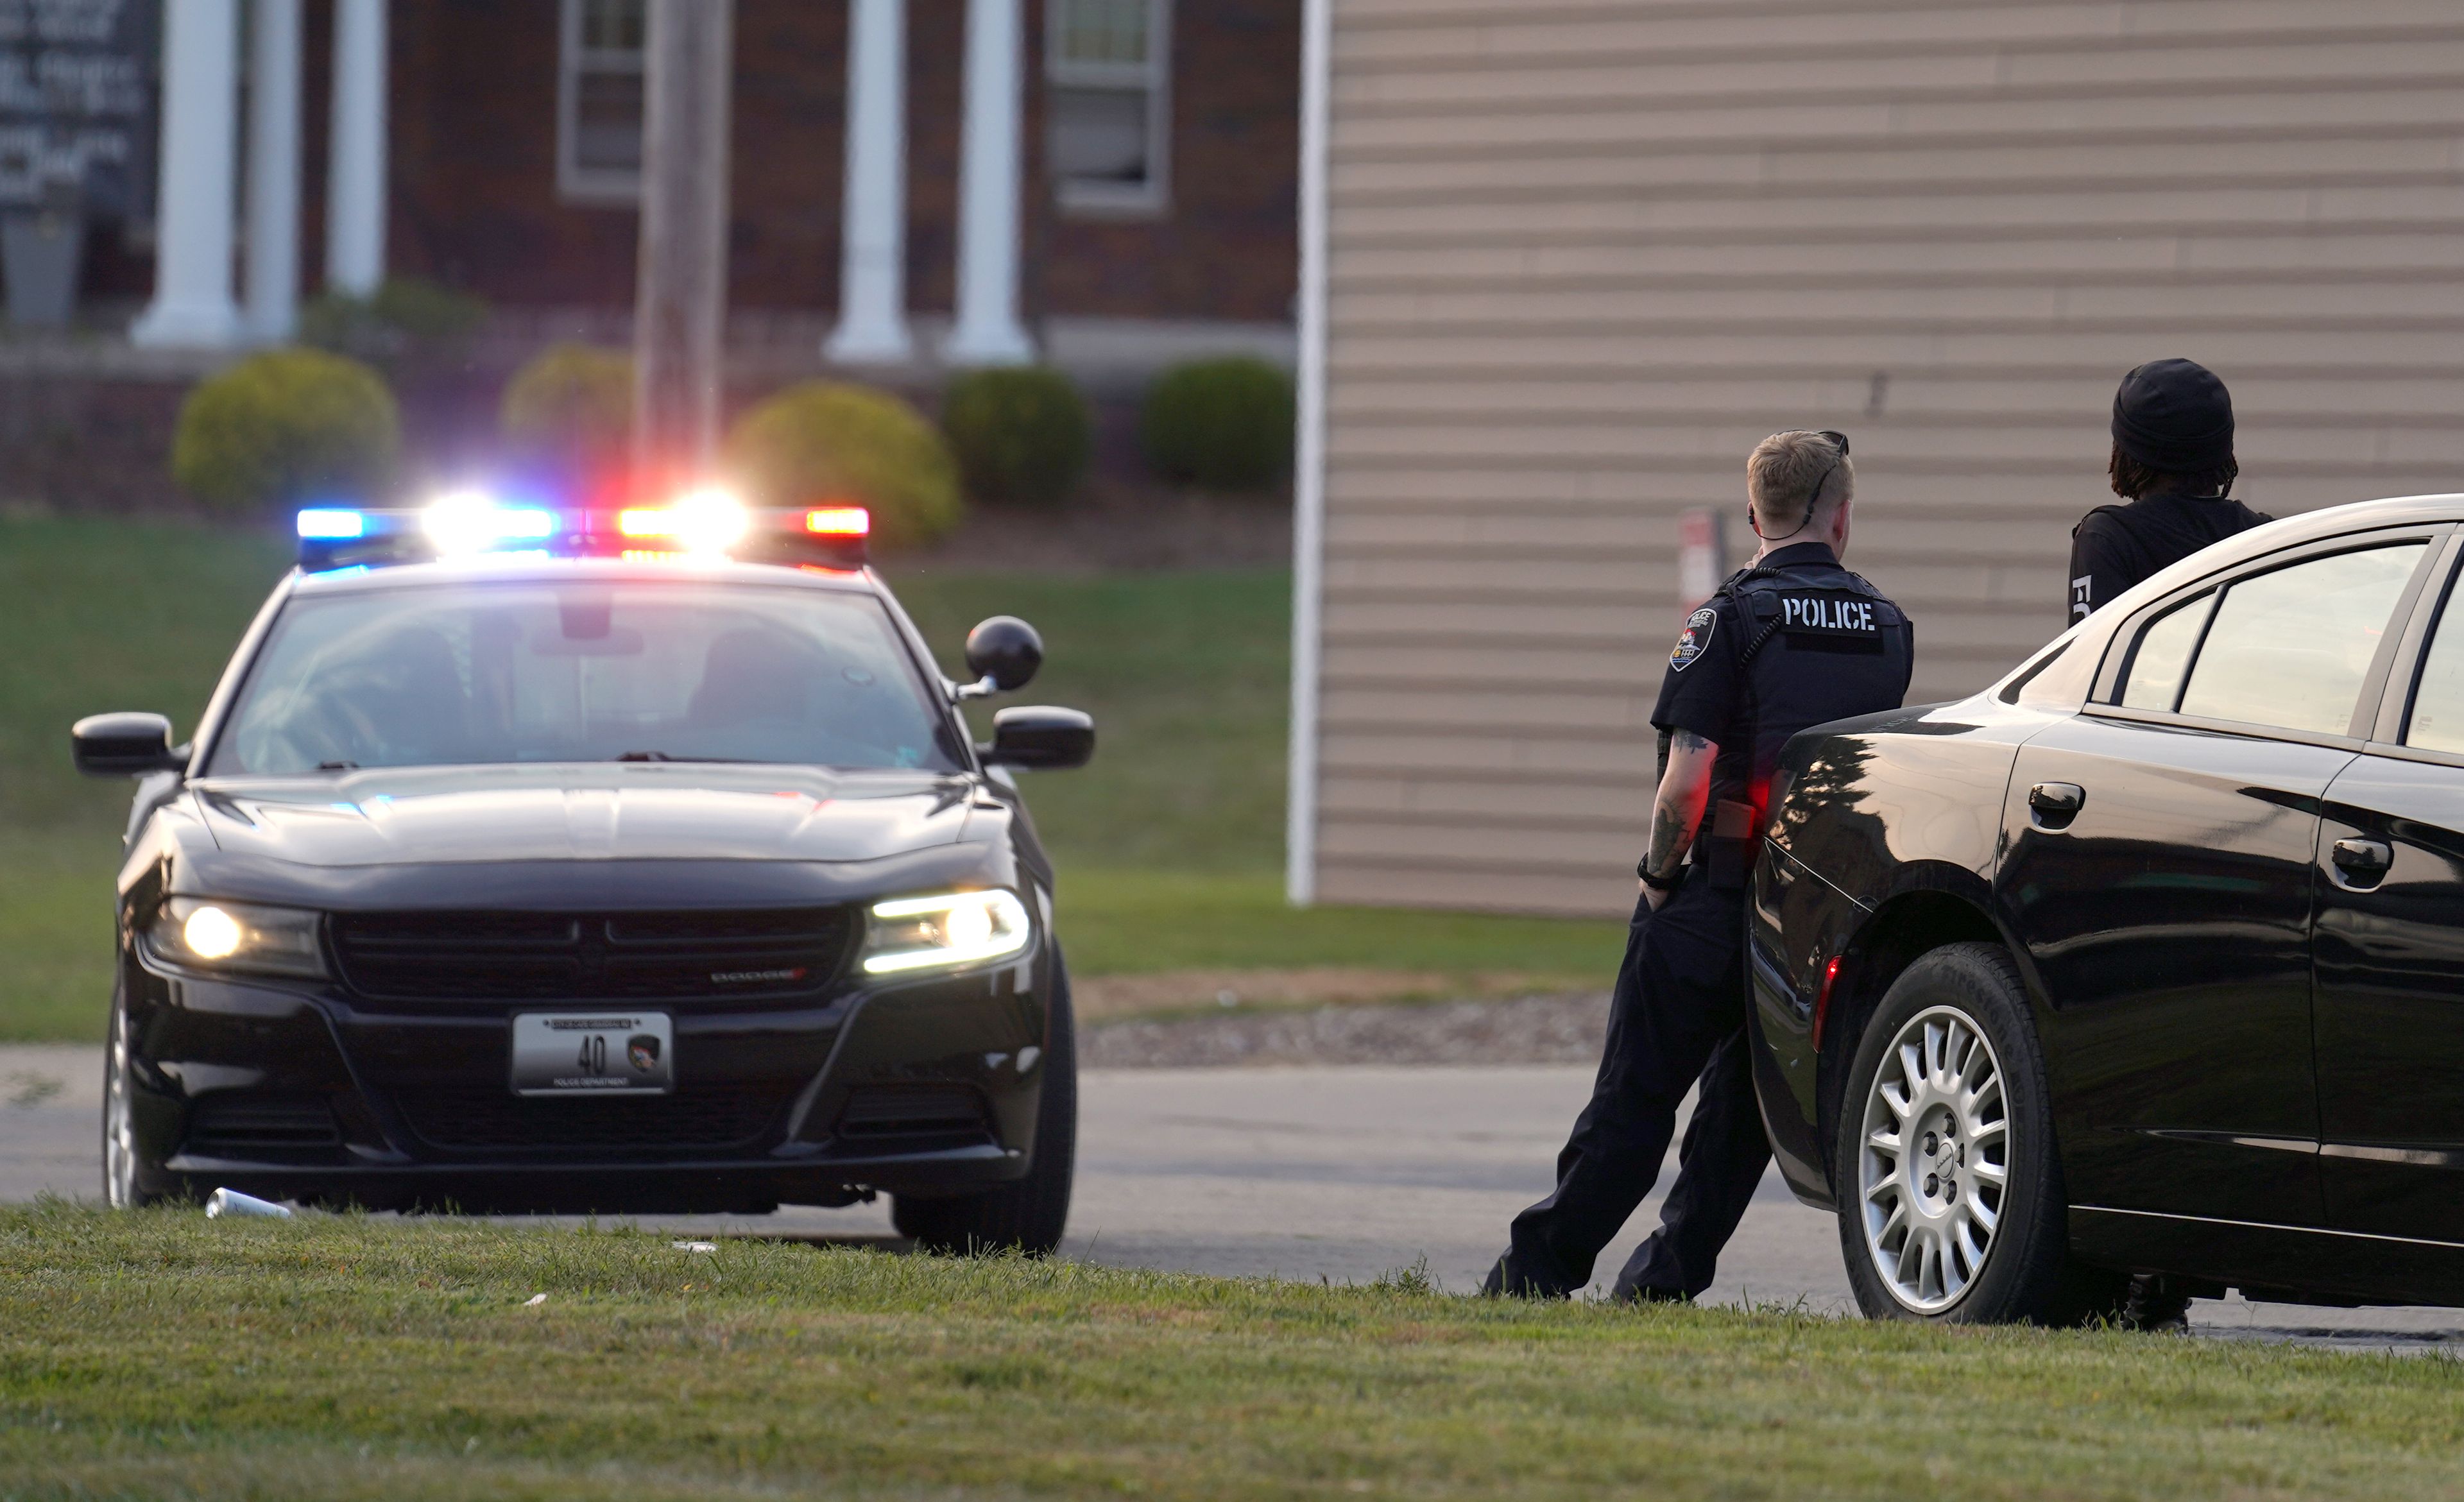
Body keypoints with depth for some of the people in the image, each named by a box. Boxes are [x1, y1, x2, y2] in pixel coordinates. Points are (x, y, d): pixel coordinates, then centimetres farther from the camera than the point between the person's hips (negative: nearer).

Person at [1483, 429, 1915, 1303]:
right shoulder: (1888, 629, 7)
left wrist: (1660, 873, -2)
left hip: (1724, 894, -4)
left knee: (1636, 1094, 2)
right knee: (1743, 1097, 15)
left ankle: (1544, 1264, 6)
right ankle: (1671, 1275, 14)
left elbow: (1686, 779, -15)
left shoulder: (1736, 616, -9)